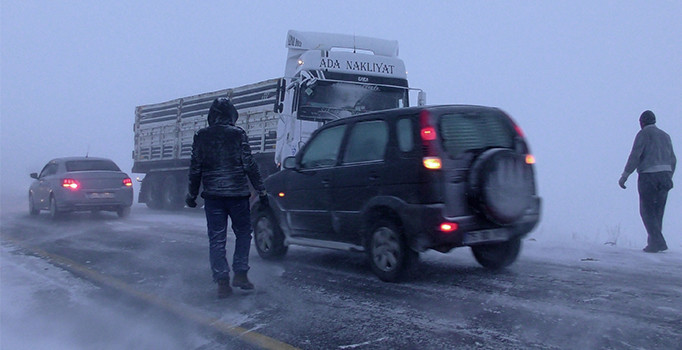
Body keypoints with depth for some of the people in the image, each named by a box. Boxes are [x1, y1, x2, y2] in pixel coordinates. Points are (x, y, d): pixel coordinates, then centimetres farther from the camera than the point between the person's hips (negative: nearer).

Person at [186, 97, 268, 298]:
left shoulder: (201, 136, 4)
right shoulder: (238, 134, -3)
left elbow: (195, 169, 7)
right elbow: (249, 165, -5)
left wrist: (192, 194, 17)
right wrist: (261, 191, 1)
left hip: (212, 195, 2)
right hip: (237, 193, -2)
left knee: (216, 239, 5)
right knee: (243, 233, 15)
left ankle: (222, 282, 2)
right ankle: (240, 273, 9)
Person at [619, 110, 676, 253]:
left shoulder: (643, 134, -3)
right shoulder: (665, 136, 18)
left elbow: (635, 156, -13)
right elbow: (672, 160, 17)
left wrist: (624, 175, -12)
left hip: (648, 176, -6)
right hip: (664, 174, 7)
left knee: (647, 210, -3)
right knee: (658, 211, 13)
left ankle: (657, 242, -12)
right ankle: (654, 241, 14)